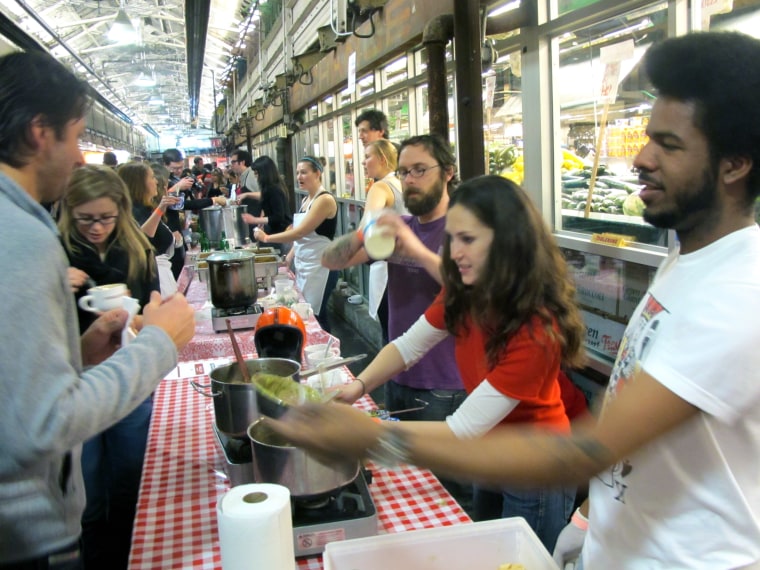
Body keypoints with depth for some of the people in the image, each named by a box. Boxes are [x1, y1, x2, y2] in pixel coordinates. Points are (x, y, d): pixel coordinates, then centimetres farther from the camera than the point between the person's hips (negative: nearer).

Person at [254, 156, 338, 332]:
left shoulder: (325, 199, -15)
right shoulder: (306, 200, 13)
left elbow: (300, 232, -20)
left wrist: (267, 238, -14)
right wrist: (289, 258, 9)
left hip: (319, 266, -9)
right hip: (303, 265, 9)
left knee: (315, 315, -4)